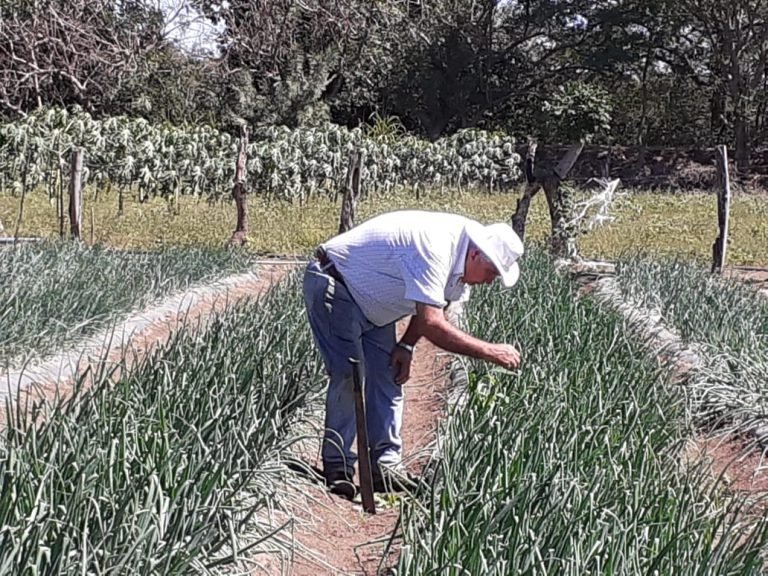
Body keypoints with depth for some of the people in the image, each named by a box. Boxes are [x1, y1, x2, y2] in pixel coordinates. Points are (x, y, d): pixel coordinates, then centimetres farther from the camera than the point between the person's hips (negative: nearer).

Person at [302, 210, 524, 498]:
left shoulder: (459, 257, -4)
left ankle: (386, 465, 4)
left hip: (370, 301, 9)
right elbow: (432, 325, -39)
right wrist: (490, 351, -34)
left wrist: (406, 346, -2)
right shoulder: (434, 249, -35)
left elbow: (432, 307, 11)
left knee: (388, 376, 1)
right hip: (333, 287, -9)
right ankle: (337, 468, -9)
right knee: (350, 375, -18)